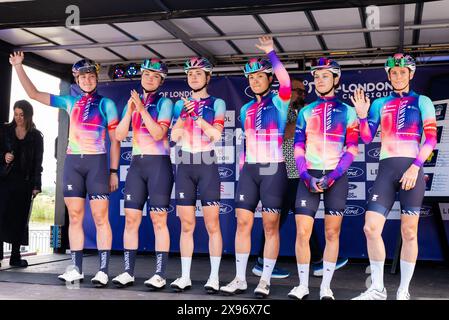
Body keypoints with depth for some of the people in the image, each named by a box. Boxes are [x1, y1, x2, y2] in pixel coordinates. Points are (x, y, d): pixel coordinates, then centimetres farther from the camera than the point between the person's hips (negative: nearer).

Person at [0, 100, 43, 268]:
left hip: (24, 182, 0)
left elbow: (38, 162, 4)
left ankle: (15, 256, 10)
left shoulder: (36, 136, 5)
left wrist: (36, 185, -2)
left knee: (20, 219, 3)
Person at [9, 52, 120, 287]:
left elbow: (114, 140, 4)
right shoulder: (70, 102, 14)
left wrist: (113, 171, -2)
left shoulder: (106, 104, 6)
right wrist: (18, 66, 9)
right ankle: (76, 269, 10)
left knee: (100, 217, -6)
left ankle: (103, 270, -3)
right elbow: (34, 94, 15)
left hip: (96, 162, -4)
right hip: (72, 162, 4)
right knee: (74, 217, 4)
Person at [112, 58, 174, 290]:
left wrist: (141, 109, -16)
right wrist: (130, 110, -6)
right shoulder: (133, 102, 14)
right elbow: (119, 136, 6)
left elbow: (158, 133, -13)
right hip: (136, 164, 5)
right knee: (131, 219, 2)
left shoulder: (164, 103, 1)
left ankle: (160, 274, -3)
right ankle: (128, 272, 8)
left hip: (158, 164, -5)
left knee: (159, 220, -6)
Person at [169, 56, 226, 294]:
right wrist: (183, 115, -15)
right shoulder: (180, 104, 12)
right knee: (186, 225, 4)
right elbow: (174, 137, 1)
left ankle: (214, 276, 2)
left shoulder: (216, 103, 4)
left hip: (207, 165, -3)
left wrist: (197, 116, -19)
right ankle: (185, 276, 9)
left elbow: (216, 134, -10)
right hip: (184, 166, 3)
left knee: (212, 224, -4)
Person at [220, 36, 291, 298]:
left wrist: (271, 52, -19)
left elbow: (285, 81, -22)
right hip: (249, 170, 5)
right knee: (243, 223, 1)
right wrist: (243, 167, 15)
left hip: (273, 169, -5)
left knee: (270, 226, -2)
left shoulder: (279, 102, -1)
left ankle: (265, 280, 6)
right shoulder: (246, 109, 15)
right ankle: (240, 279, 8)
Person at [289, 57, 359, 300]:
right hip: (309, 177, 1)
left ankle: (326, 287, 10)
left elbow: (351, 149, 0)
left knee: (332, 233, 1)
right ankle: (302, 285, 8)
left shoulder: (347, 111, 7)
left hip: (336, 177, -1)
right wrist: (306, 176, -7)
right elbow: (298, 148, 8)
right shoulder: (305, 112, 13)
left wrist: (332, 177, -12)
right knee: (302, 232, -4)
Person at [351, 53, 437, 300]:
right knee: (371, 228, -8)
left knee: (409, 232, -1)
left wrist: (415, 167, -14)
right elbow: (367, 137, 11)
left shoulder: (422, 101, 7)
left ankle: (404, 291, 10)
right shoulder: (380, 103, 16)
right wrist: (362, 115, -6)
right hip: (386, 169, 3)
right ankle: (377, 289, 5)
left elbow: (431, 138, -2)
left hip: (411, 169, -2)